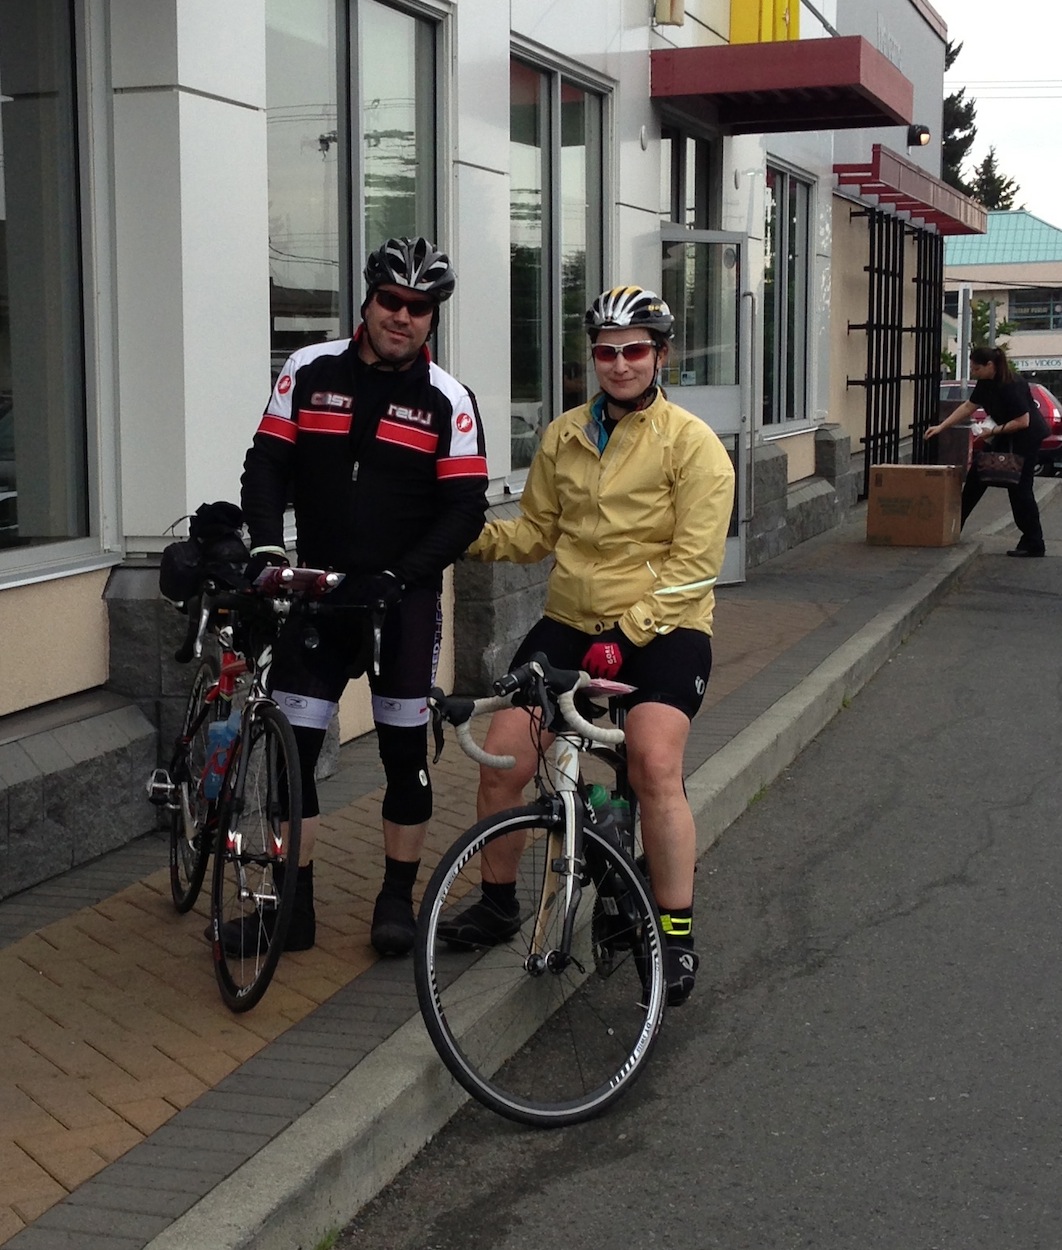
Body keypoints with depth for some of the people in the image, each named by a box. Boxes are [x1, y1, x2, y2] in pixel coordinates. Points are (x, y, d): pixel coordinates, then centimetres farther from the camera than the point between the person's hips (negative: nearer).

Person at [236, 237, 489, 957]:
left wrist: (399, 577, -19)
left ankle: (398, 899, 19)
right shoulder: (310, 372, 1)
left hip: (404, 599, -2)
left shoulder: (448, 400, -4)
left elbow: (465, 509, -8)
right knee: (291, 748, 2)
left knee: (406, 752, 4)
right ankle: (295, 905, 13)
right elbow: (267, 466, 0)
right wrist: (266, 549, -16)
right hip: (316, 591, 2)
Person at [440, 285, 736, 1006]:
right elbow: (533, 533, 13)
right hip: (570, 621, 5)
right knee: (501, 761, -5)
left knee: (655, 764, -26)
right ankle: (498, 905, 18)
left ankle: (677, 936, -11)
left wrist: (627, 630, -20)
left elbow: (694, 562, -12)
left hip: (662, 628, -5)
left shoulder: (692, 444, -7)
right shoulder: (564, 438, 9)